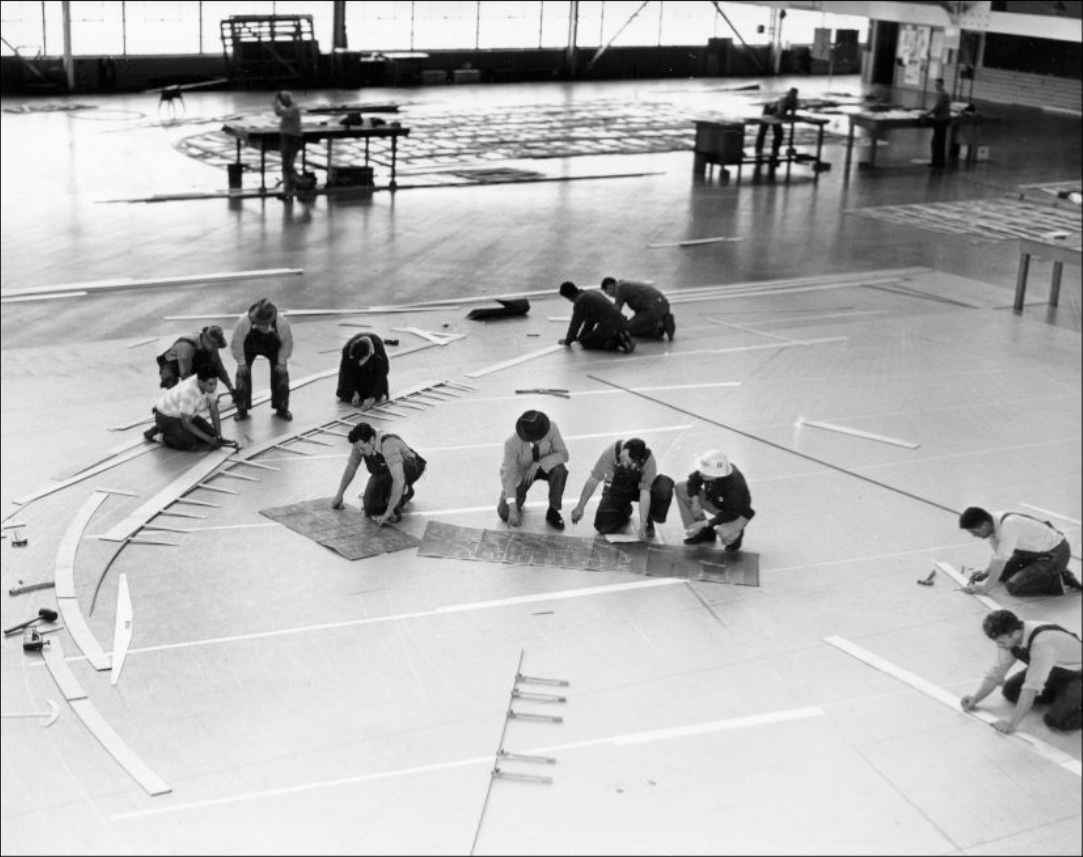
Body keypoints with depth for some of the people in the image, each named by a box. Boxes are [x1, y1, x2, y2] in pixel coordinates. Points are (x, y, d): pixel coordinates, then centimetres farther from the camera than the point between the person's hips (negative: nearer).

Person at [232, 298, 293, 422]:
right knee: (243, 373, -13)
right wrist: (241, 363, -19)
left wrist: (282, 362, -17)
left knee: (281, 372, -10)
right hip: (249, 347, 0)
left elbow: (287, 343, -18)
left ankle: (282, 409, 6)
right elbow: (236, 343, -22)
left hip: (273, 348, 0)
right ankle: (242, 410, 1)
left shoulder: (282, 323, -37)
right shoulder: (243, 321, -38)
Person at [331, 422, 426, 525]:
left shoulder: (388, 444, -42)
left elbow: (399, 481, -46)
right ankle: (405, 492, 15)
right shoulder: (360, 442, -22)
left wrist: (388, 513, -43)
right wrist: (339, 495, 4)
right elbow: (351, 467, -3)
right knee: (370, 508, -10)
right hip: (382, 474, 7)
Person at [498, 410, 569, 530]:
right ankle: (520, 497, 25)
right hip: (520, 474, -1)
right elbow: (509, 476, -29)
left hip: (545, 466, 1)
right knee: (505, 514, -11)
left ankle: (553, 512, -11)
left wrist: (538, 465, -34)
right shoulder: (511, 443, -33)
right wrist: (513, 510, -32)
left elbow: (563, 454, -20)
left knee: (560, 470, -34)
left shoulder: (551, 428, -29)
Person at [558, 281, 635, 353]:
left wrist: (567, 341, 13)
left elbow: (575, 323, 0)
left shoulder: (580, 301, -7)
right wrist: (581, 336, 34)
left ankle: (612, 343, -13)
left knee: (585, 342, 3)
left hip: (609, 327, -9)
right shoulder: (591, 292, 21)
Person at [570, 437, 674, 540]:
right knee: (603, 526, -17)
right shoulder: (611, 452, -31)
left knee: (664, 487, -32)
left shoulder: (649, 460, -33)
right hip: (617, 490, 1)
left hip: (638, 487, -1)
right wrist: (580, 508, -19)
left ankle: (649, 521, -3)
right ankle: (625, 511, 18)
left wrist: (642, 526, -37)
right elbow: (594, 479, -21)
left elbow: (645, 492, -33)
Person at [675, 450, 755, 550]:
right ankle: (704, 532, 5)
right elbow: (693, 481, -4)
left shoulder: (736, 485, -41)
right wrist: (695, 501, -20)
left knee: (722, 533, -39)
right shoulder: (709, 469, -26)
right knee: (680, 488, -4)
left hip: (737, 514, -6)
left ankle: (735, 534, 4)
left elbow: (731, 514, -30)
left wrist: (703, 524, -33)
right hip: (715, 503, 6)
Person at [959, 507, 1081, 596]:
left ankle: (1059, 581, -7)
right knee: (1003, 574, 16)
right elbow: (998, 554, 8)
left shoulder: (1008, 525, -33)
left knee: (1014, 586, -18)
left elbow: (1000, 560, -30)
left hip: (1055, 553, -9)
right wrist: (986, 573, -3)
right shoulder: (993, 522, -7)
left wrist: (985, 587, -23)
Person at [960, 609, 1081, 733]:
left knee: (1057, 721, -26)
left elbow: (1031, 688, -38)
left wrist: (1012, 723, -37)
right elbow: (997, 671, -2)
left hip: (1075, 675, -8)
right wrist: (975, 698, -13)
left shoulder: (1041, 643, -39)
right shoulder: (1008, 638, -15)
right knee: (1010, 691, 2)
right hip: (1053, 671, 8)